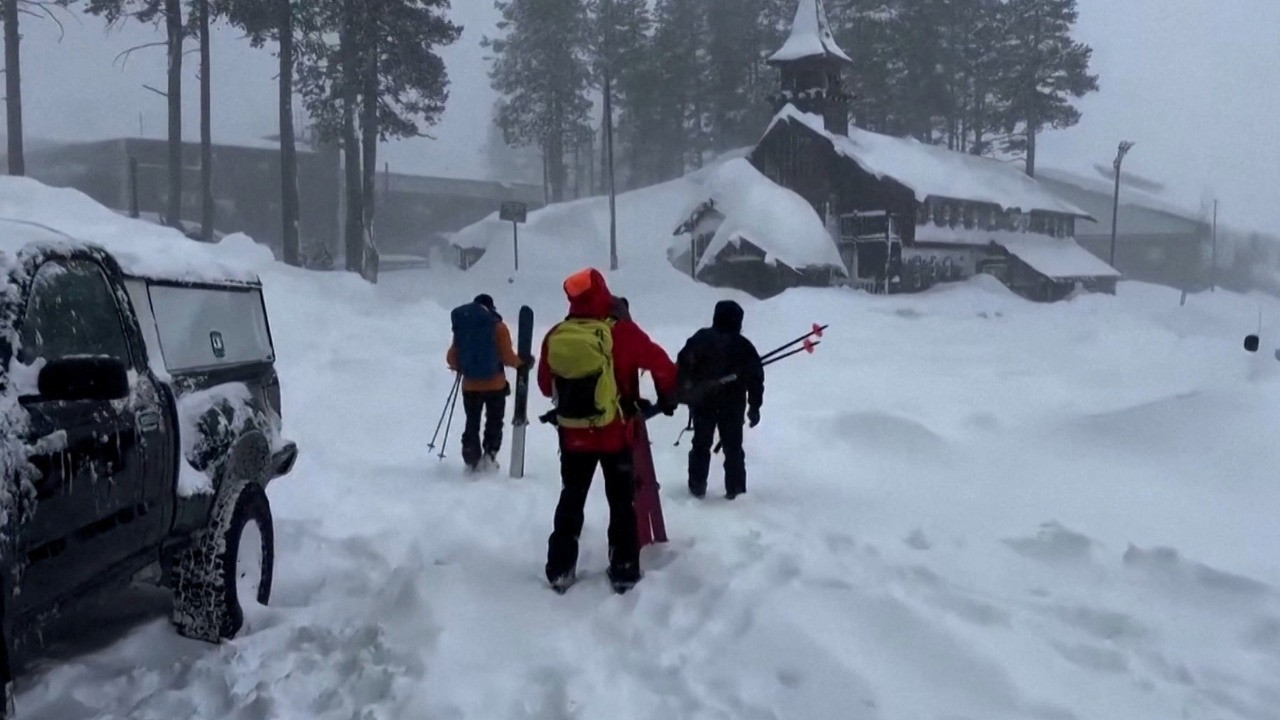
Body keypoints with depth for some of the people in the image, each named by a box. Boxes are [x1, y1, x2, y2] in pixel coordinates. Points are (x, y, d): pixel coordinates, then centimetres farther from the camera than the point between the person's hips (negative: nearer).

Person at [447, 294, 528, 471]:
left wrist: (459, 367, 23)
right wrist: (523, 361, 6)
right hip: (495, 385, -2)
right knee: (494, 423, 14)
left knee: (472, 424, 16)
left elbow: (452, 357, 2)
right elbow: (507, 357, -13)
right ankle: (490, 455, 5)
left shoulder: (461, 327, -1)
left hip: (470, 386, 3)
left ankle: (471, 461, 11)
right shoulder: (498, 327, -10)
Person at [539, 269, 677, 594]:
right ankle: (624, 572, 15)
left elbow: (545, 385, 7)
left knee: (571, 499, 17)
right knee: (622, 502, 11)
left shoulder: (555, 336, -5)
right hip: (615, 433, -3)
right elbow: (661, 364, -8)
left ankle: (560, 570, 20)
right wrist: (667, 398, 11)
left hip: (572, 435, 3)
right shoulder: (621, 332, -16)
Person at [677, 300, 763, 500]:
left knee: (701, 444, 13)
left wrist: (684, 390, 4)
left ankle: (697, 486, 14)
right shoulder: (744, 346, -3)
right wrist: (754, 406, 6)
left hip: (701, 402, 0)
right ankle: (734, 489, 10)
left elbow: (682, 365, -6)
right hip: (733, 405, 0)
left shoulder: (700, 339, -4)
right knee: (733, 448, 10)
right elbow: (755, 378, -1)